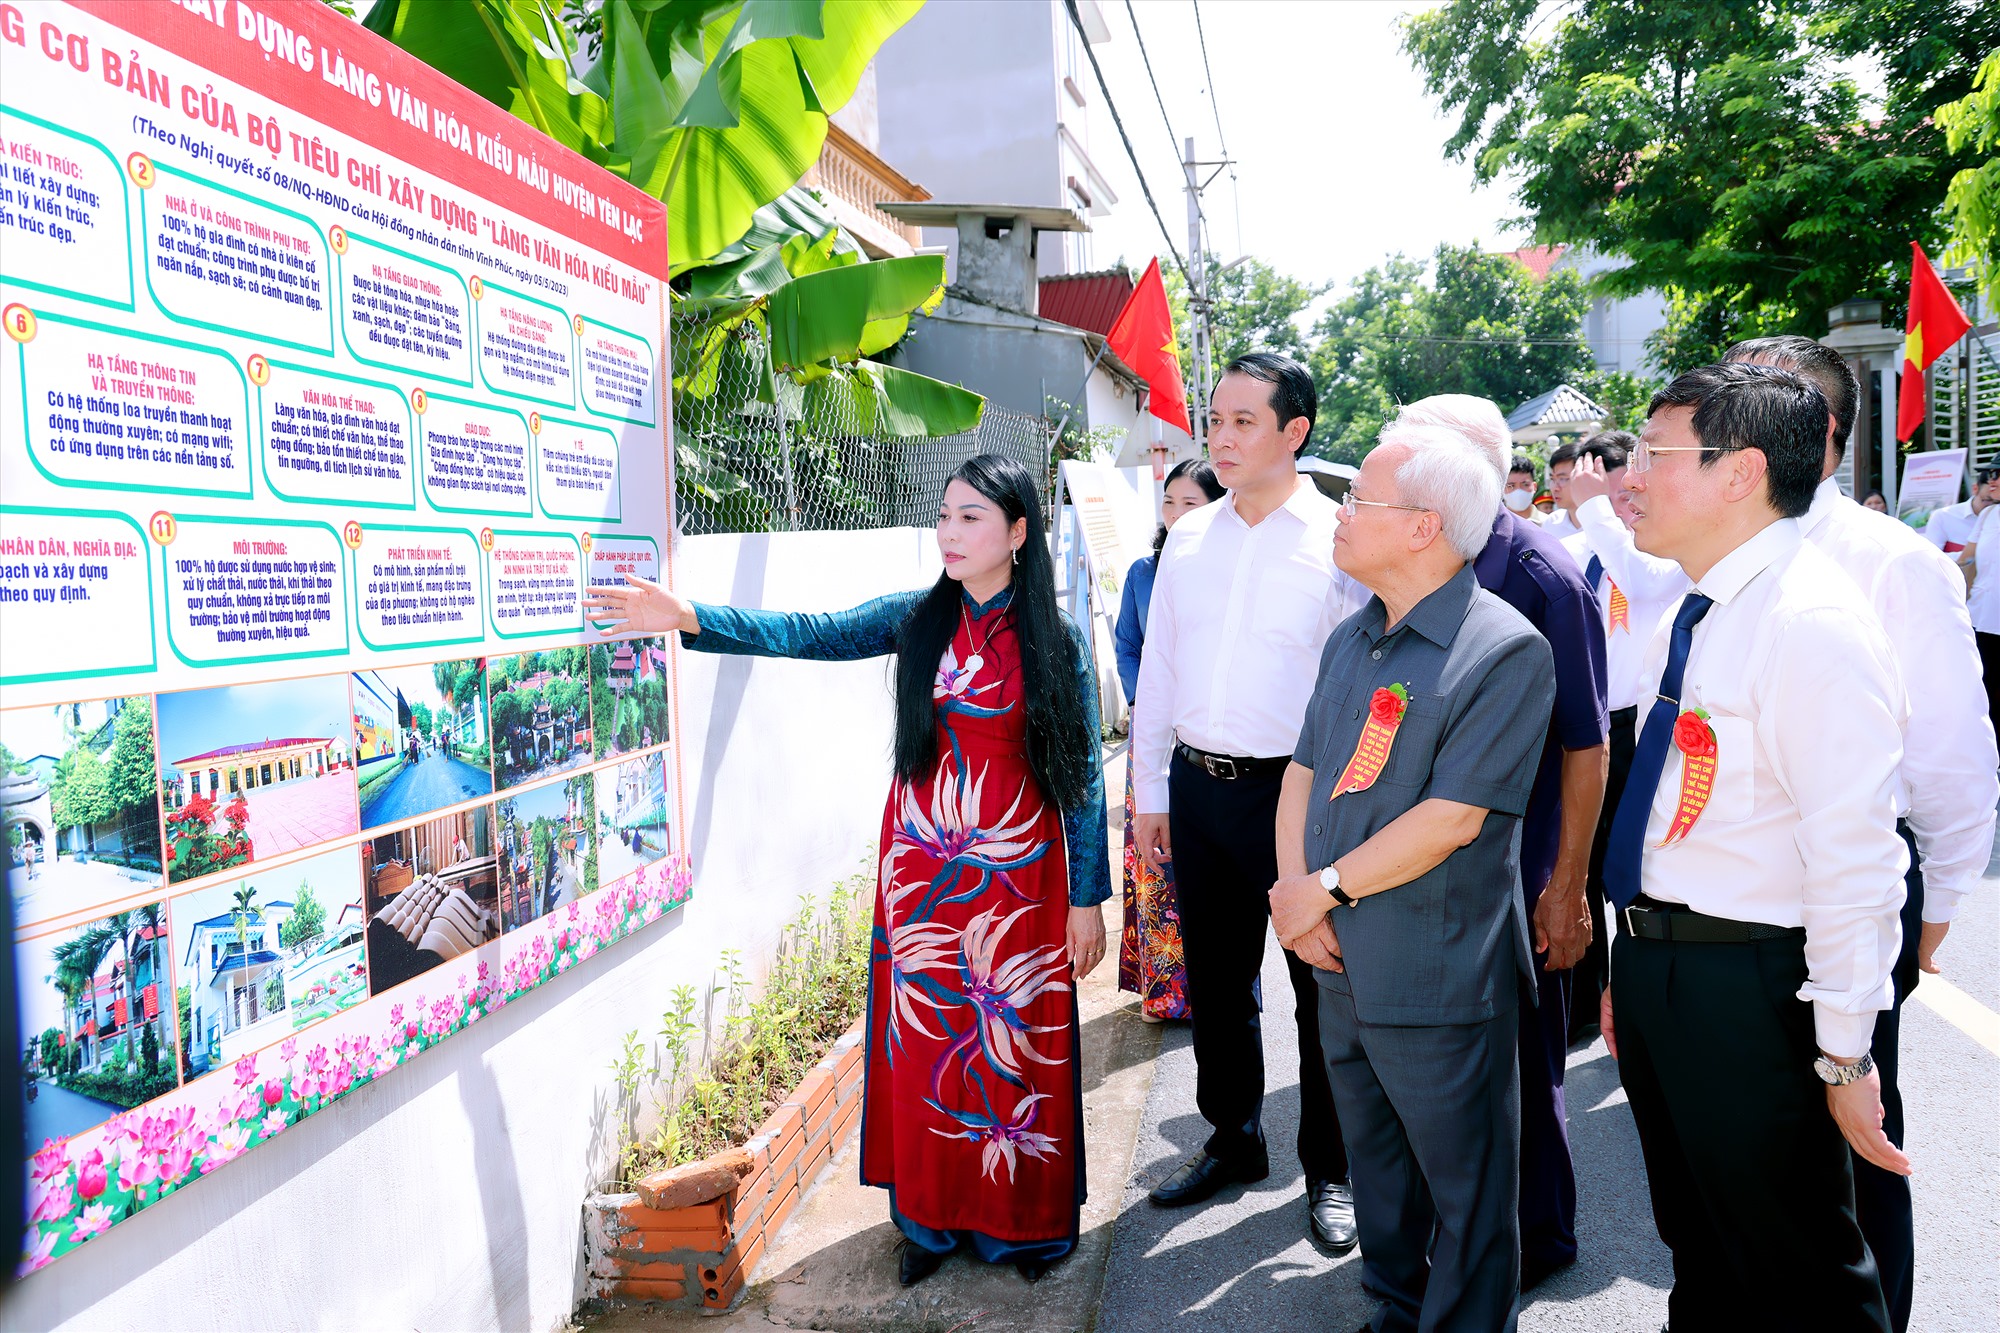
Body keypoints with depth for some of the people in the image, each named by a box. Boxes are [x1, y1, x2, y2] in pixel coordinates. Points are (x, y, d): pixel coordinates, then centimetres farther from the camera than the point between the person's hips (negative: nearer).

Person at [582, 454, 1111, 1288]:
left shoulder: (1056, 641, -5)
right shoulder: (915, 619, 2)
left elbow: (1082, 775, -4)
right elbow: (809, 636, -9)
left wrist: (1088, 897, -5)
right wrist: (690, 620, -22)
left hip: (1017, 874, -2)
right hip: (921, 869, 3)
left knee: (1015, 1044, 6)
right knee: (924, 1041, 9)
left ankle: (1024, 1219, 27)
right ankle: (932, 1216, 28)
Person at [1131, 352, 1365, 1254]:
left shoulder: (1340, 542, -8)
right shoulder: (1189, 538, 7)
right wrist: (1149, 792, 11)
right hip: (1198, 787, 5)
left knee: (1321, 984, 8)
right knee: (1215, 980, 17)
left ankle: (1329, 1170, 28)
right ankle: (1232, 1139, 37)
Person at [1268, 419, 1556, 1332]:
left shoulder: (1505, 651, -16)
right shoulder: (1351, 640, 9)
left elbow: (1453, 817, -21)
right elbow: (1303, 773, 9)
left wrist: (1326, 887, -15)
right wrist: (1295, 894, -6)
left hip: (1437, 981, -7)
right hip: (1341, 965, 8)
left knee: (1463, 1188, 11)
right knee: (1374, 1163, 23)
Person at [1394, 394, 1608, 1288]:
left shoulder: (1542, 574, -13)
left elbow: (1586, 744, -13)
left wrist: (1567, 888, -15)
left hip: (1515, 877, -6)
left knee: (1519, 1064, 9)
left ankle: (1537, 1235, 31)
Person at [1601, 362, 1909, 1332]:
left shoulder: (1815, 625, -20)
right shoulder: (1696, 618, 8)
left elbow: (1853, 859, -22)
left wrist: (1843, 1053, -19)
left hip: (1750, 989, -9)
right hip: (1655, 965, 9)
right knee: (1698, 1250, 26)